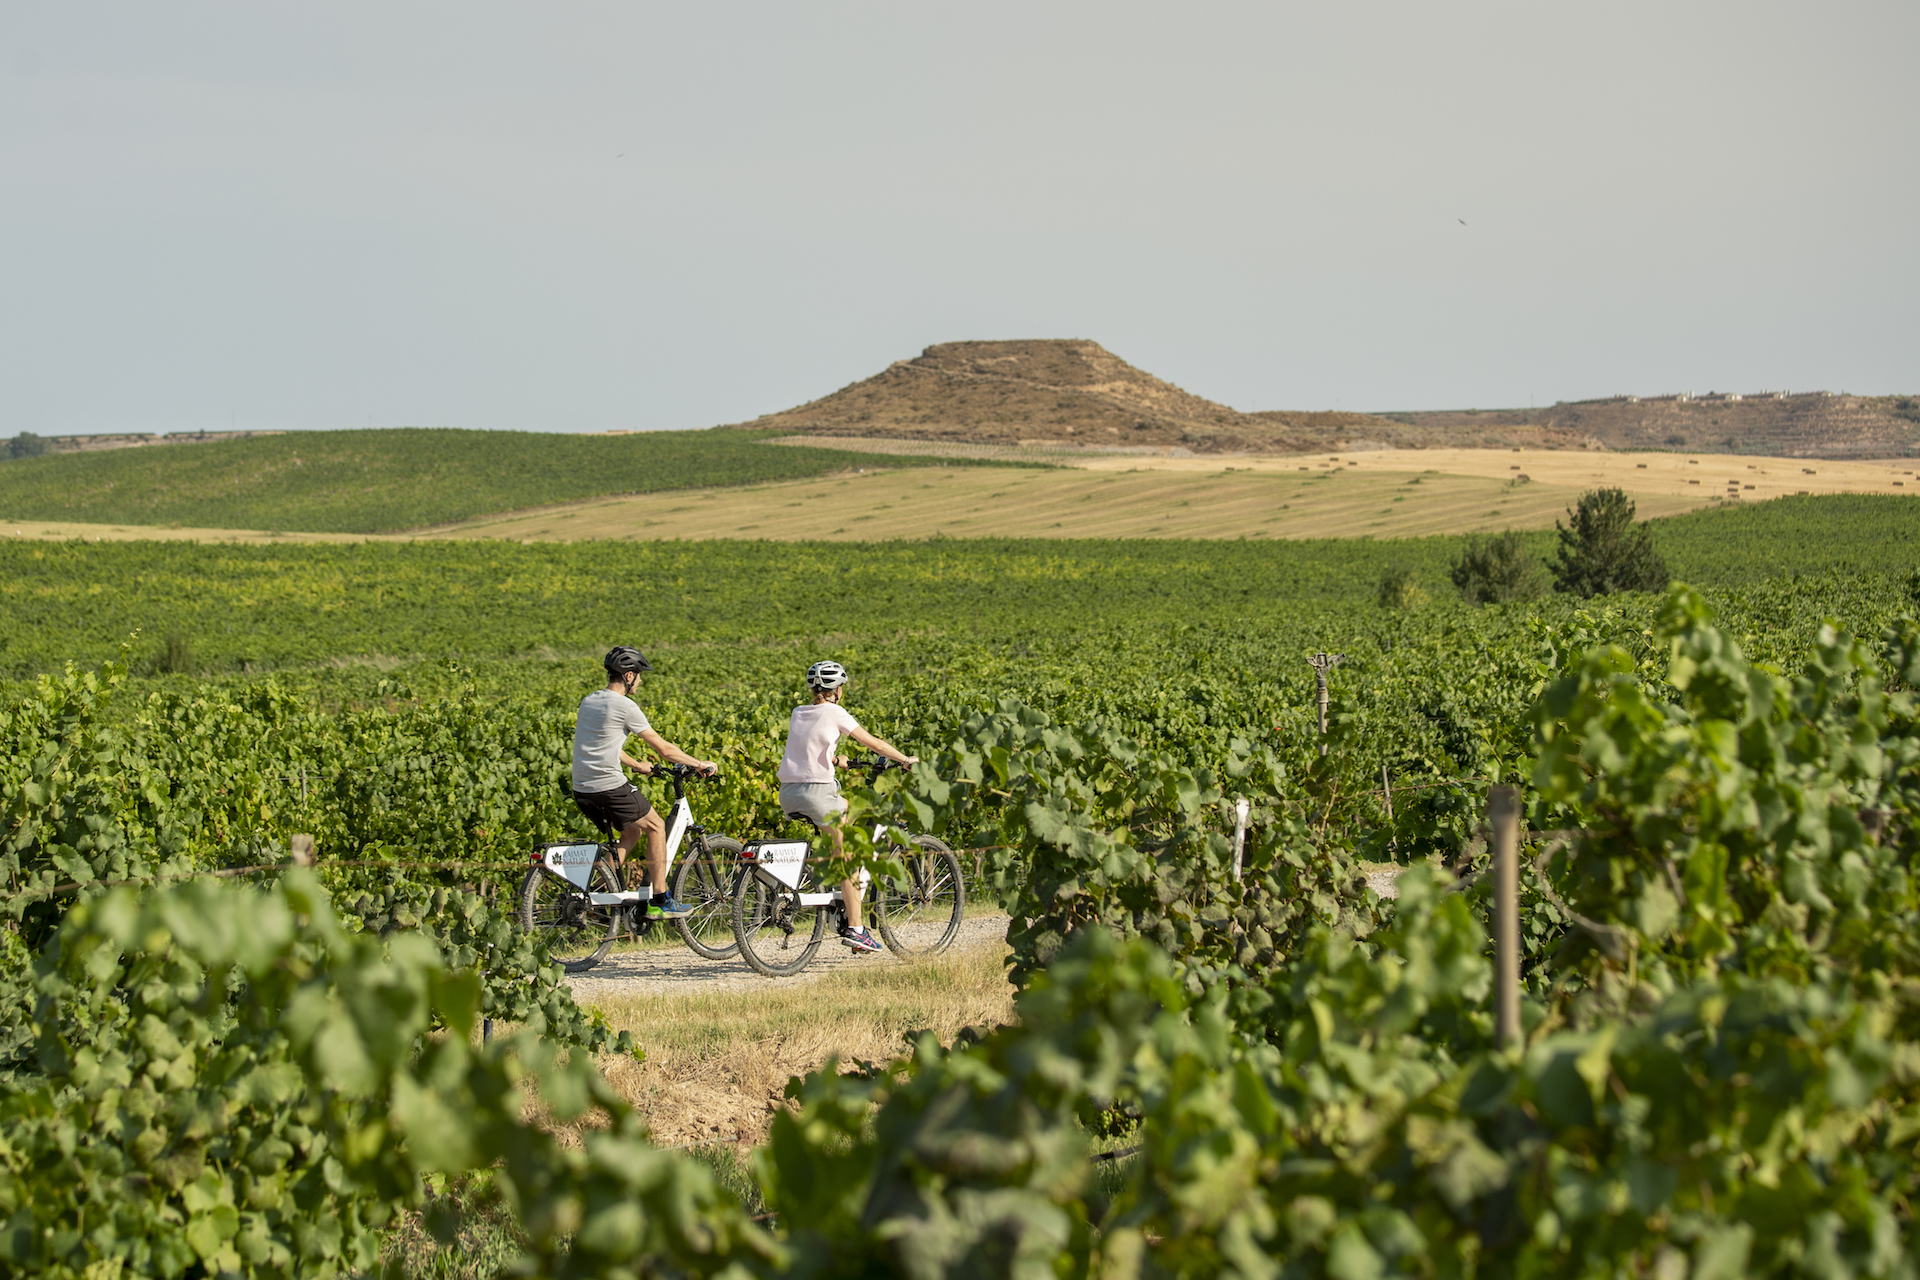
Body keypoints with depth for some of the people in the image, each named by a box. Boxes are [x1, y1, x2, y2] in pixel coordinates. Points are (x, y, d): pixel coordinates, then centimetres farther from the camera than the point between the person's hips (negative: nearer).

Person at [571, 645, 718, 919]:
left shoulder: (589, 701, 14)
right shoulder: (625, 706, -11)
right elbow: (663, 748, -6)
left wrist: (639, 767, 39)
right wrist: (699, 764, 6)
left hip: (582, 790, 8)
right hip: (609, 786, -8)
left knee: (632, 830, 24)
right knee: (655, 826, 10)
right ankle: (660, 901, 9)